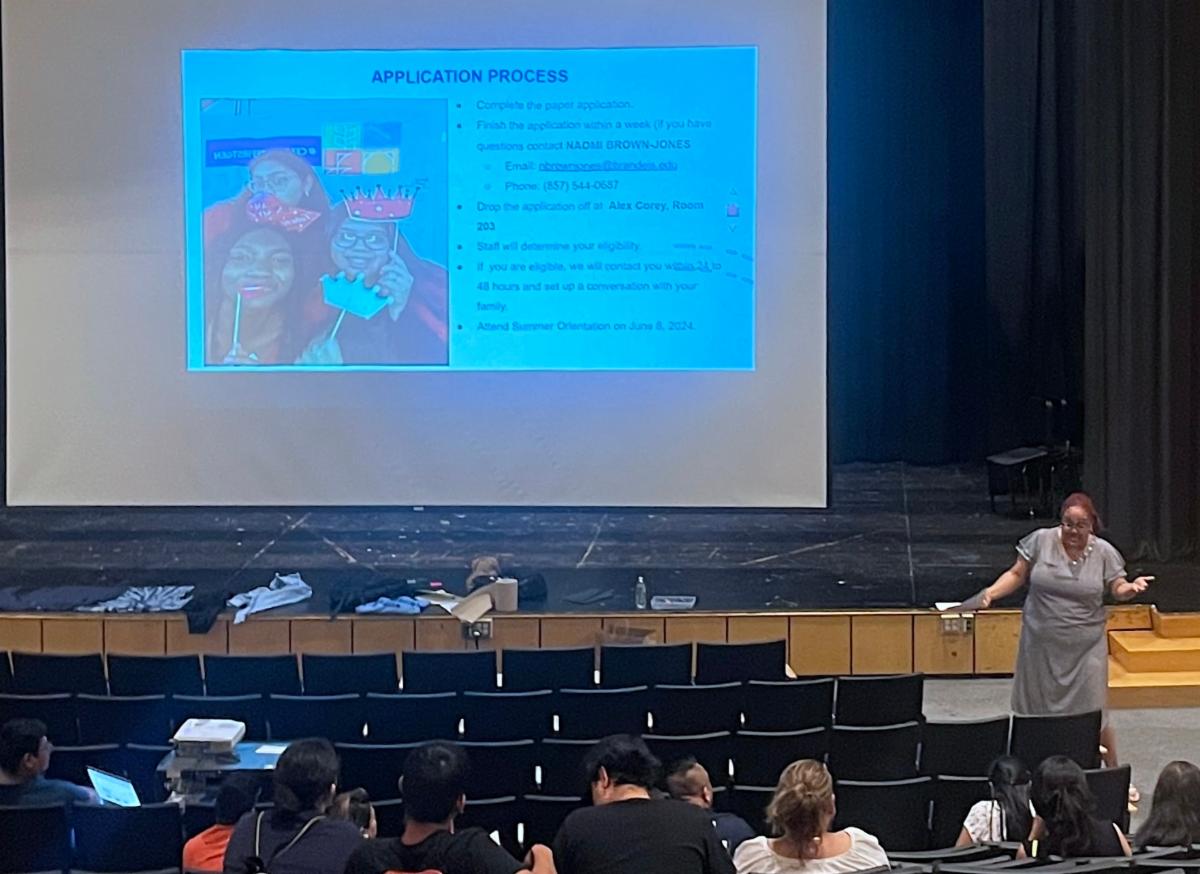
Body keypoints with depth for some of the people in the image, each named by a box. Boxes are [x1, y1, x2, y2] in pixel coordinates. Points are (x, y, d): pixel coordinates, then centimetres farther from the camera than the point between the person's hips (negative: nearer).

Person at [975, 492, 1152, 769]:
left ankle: (1113, 770, 17)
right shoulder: (1040, 541, -6)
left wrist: (1131, 588, -17)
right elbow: (1017, 574, 3)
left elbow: (1117, 589, 6)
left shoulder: (1104, 553, -4)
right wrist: (992, 591, -14)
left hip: (1085, 648, -1)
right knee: (1036, 712, 9)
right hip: (1041, 644, 1)